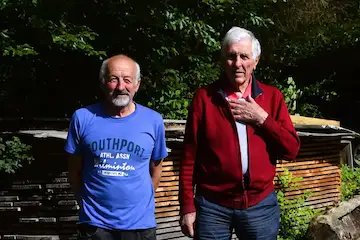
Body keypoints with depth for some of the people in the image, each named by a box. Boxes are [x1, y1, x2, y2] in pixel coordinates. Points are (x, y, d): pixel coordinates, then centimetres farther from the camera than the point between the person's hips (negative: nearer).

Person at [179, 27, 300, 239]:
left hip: (261, 205, 1)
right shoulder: (204, 97, -1)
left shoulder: (272, 96, 4)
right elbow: (190, 156, 0)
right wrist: (187, 205, -3)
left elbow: (292, 150, 0)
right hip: (212, 205, -1)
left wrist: (262, 118, -11)